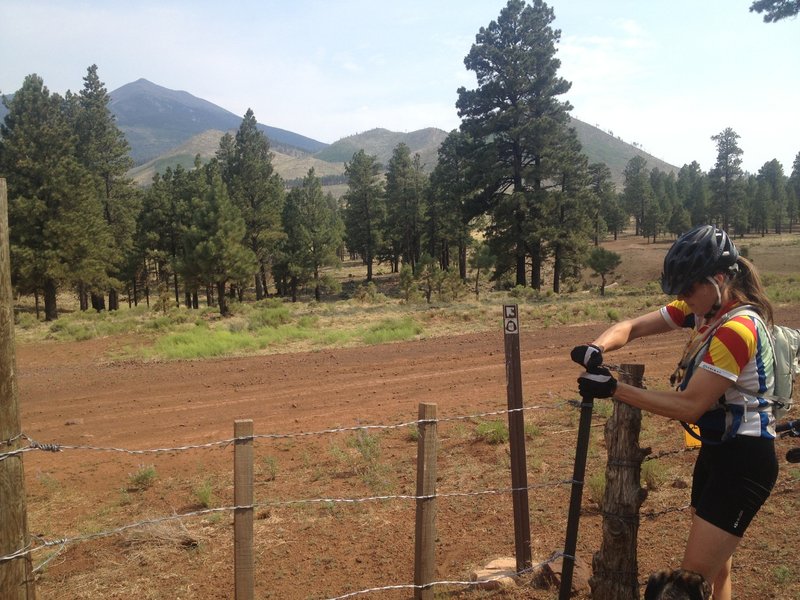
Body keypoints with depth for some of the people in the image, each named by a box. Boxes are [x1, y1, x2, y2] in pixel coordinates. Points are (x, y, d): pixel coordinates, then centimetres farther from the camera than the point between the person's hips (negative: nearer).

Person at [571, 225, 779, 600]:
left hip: (744, 460, -9)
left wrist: (613, 389, -28)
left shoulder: (738, 328, -25)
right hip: (715, 450, 9)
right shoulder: (704, 309, 1)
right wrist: (597, 348, -23)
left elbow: (690, 405, -27)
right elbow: (632, 327, -1)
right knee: (715, 567, 21)